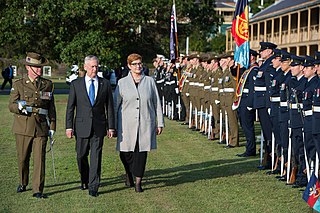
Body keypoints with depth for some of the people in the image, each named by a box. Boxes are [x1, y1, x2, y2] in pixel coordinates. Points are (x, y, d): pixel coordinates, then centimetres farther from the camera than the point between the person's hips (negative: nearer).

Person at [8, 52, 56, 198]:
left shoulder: (48, 84, 10)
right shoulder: (18, 84, 4)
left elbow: (51, 108, 12)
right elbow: (11, 105, -2)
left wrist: (52, 126, 8)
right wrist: (20, 106, -25)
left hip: (41, 128, 0)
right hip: (23, 127, 0)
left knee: (39, 158, -7)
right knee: (22, 158, 9)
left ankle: (38, 190, -3)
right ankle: (23, 184, 31)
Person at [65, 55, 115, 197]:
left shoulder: (105, 84, 5)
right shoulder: (76, 84, 3)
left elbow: (109, 107, 6)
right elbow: (70, 107, 3)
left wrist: (111, 127, 1)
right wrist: (69, 126, -3)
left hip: (99, 127, 0)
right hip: (82, 126, 1)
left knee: (96, 156, -4)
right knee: (81, 156, 9)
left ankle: (93, 186, 0)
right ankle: (84, 180, 32)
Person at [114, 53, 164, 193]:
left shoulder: (149, 81, 6)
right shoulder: (122, 83, 4)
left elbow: (157, 103, 9)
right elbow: (115, 105, 7)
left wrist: (160, 123, 6)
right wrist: (113, 126, 5)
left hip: (145, 124, 0)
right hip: (127, 124, 0)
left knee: (141, 152, 0)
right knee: (125, 153, 3)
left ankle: (138, 181, 10)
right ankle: (128, 174, 32)